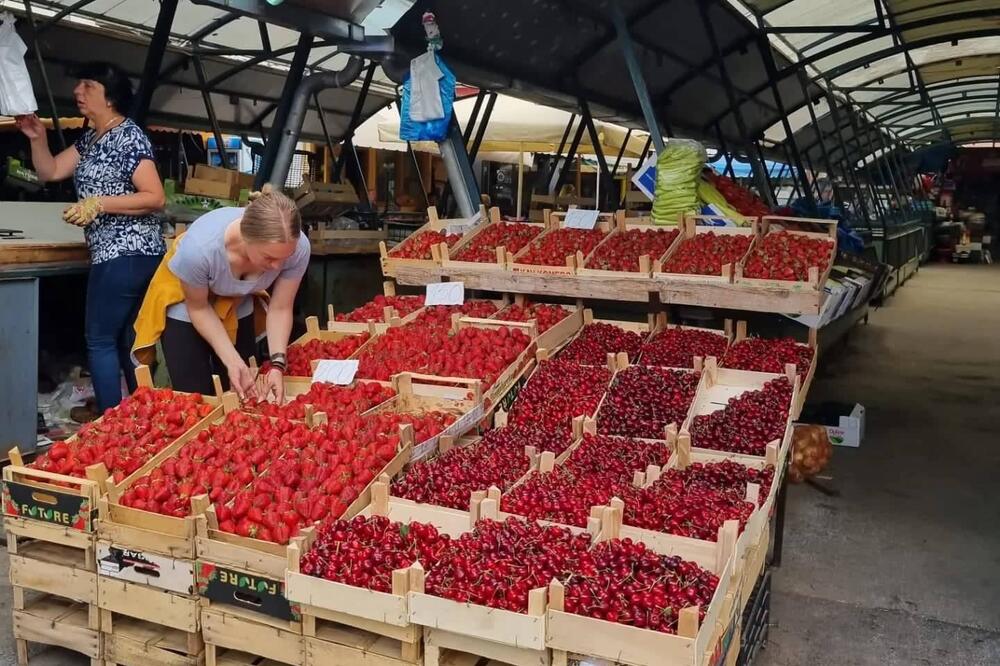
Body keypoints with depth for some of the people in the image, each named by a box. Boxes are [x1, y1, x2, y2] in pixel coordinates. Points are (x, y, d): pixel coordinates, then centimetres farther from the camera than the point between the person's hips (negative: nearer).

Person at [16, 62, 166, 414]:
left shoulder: (129, 136, -11)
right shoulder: (90, 138, 17)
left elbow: (155, 198, -18)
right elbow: (50, 171, 15)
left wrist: (99, 204, -22)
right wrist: (37, 138, 0)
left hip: (127, 254, -10)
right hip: (120, 254, 10)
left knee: (100, 340, -5)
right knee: (126, 340, 14)